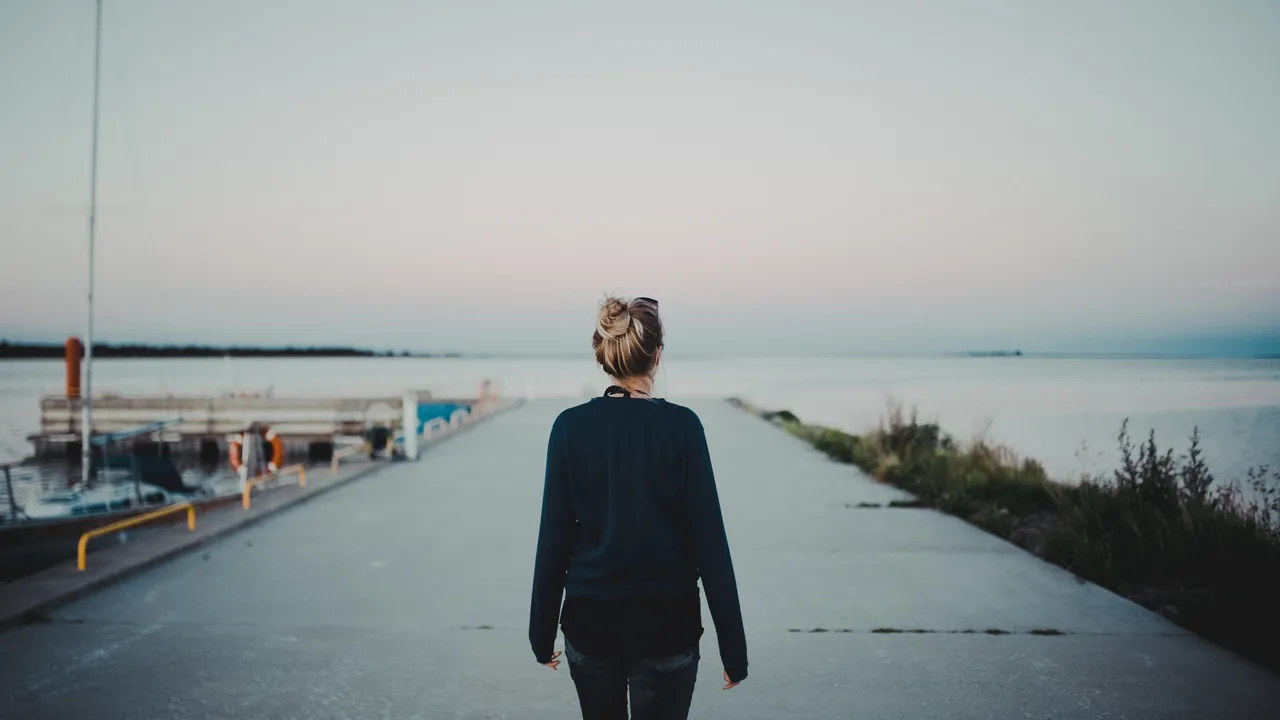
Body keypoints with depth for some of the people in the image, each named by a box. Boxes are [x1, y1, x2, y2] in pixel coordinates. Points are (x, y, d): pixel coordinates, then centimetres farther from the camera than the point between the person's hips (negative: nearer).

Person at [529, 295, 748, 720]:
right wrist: (733, 646, -4)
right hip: (665, 622, -2)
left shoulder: (571, 426, -5)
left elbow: (554, 538, -3)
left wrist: (542, 632, 8)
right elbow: (709, 539, -10)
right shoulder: (680, 426, -10)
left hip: (590, 620, 3)